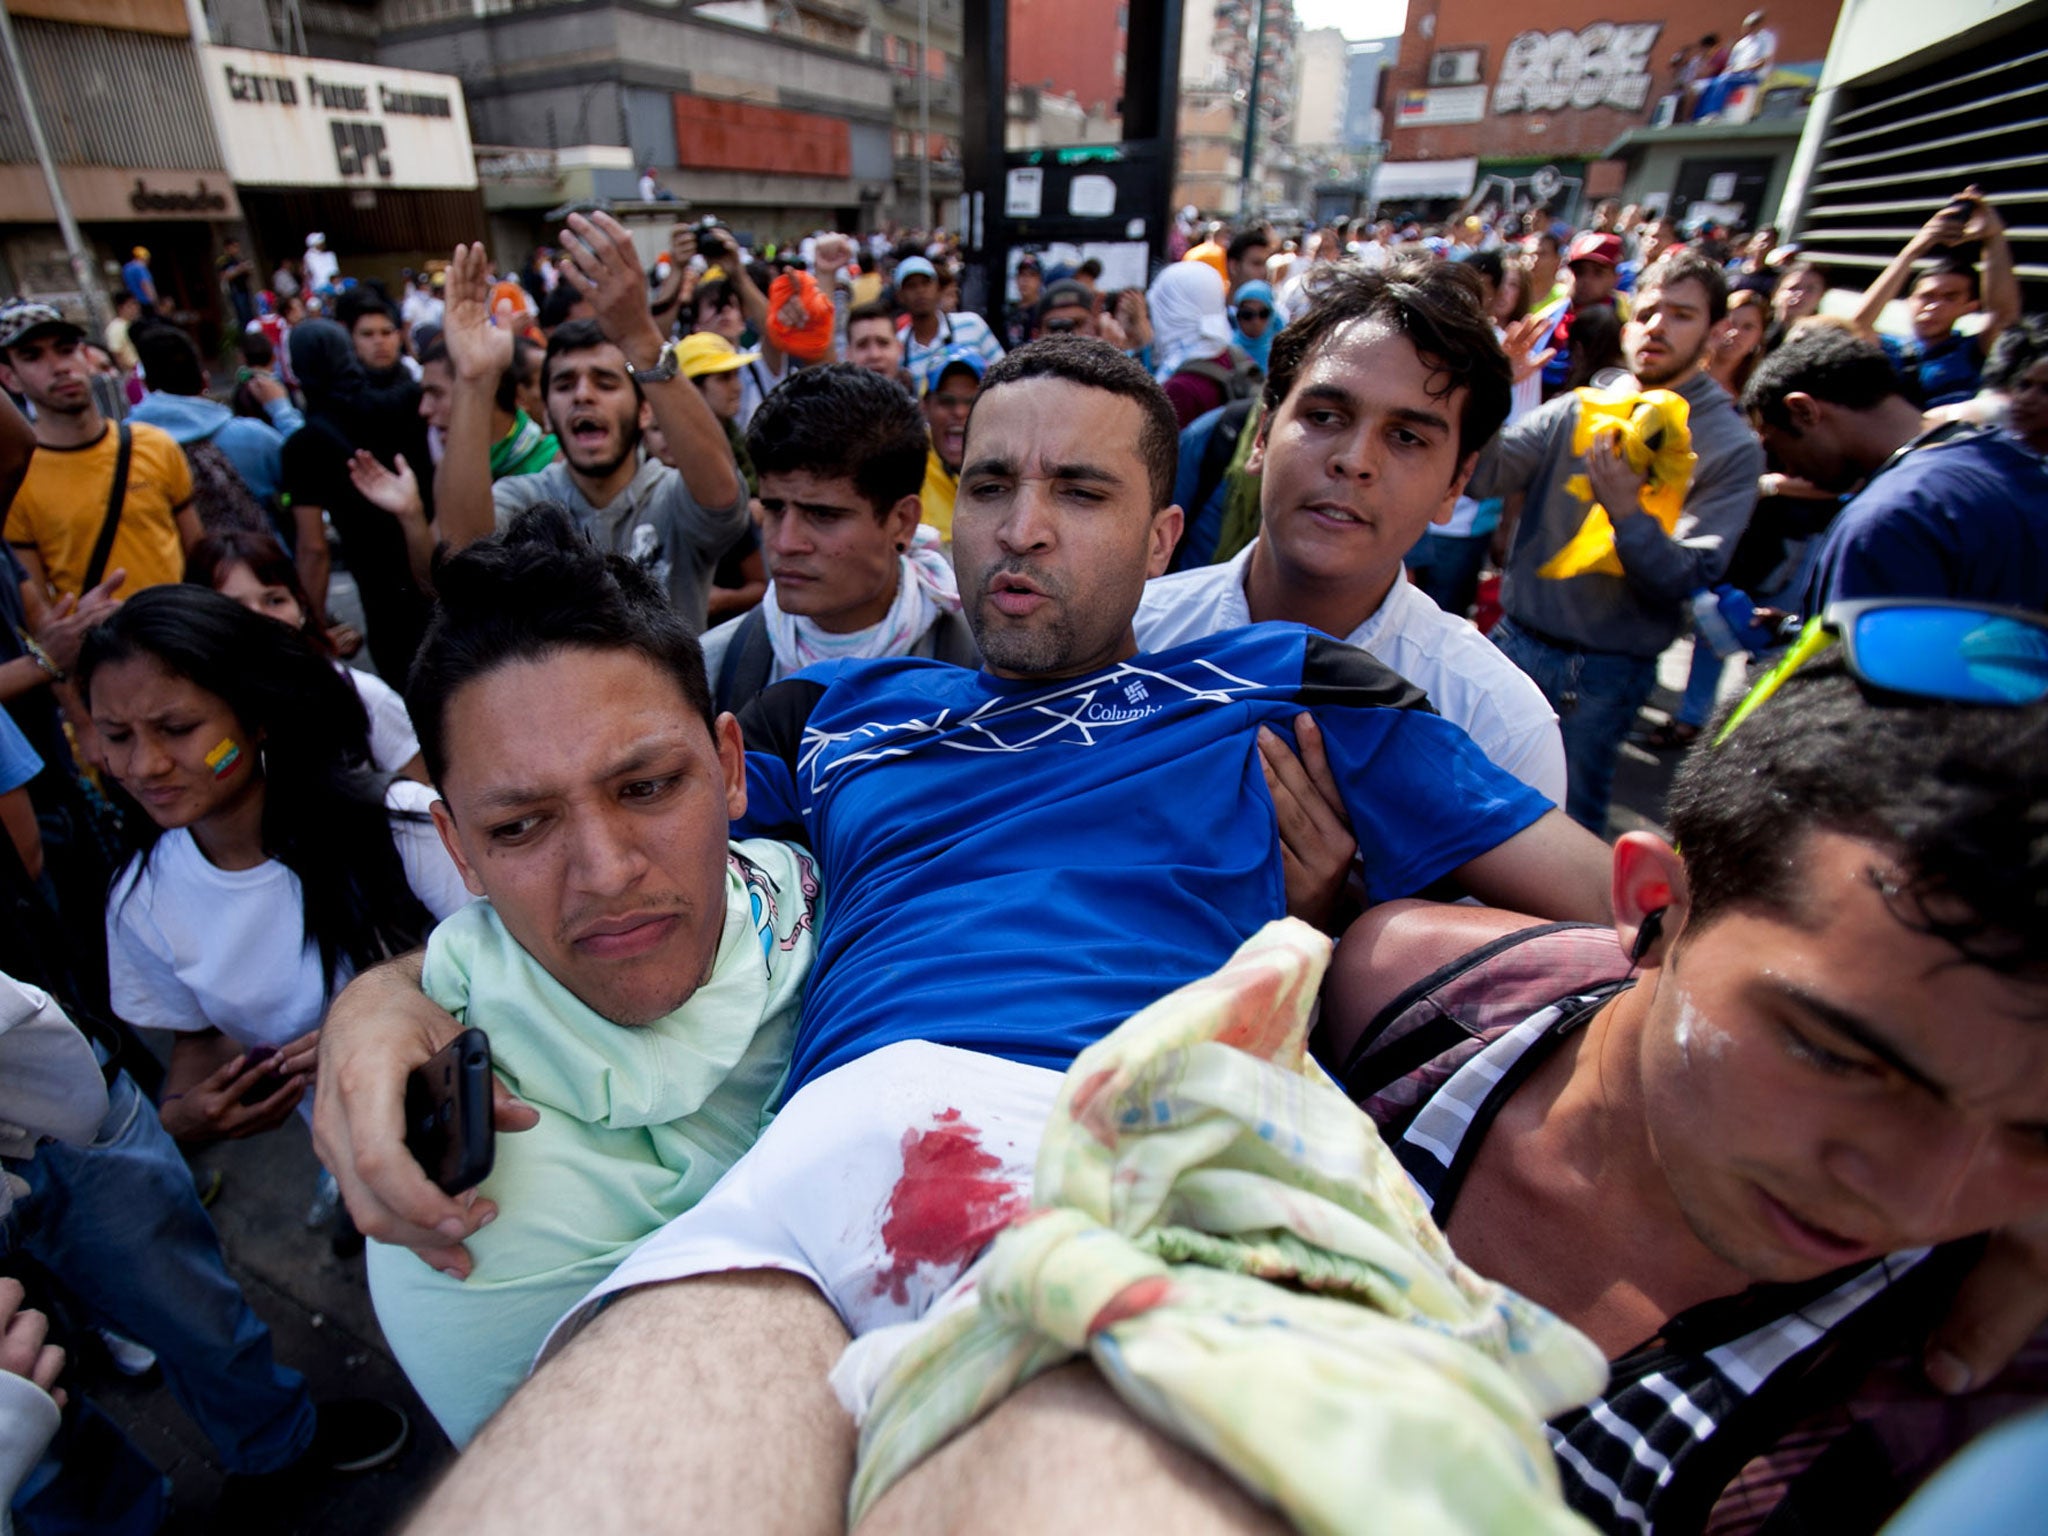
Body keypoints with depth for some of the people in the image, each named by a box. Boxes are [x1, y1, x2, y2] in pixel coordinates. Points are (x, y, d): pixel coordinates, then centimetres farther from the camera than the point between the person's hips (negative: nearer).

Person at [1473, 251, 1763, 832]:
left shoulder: (1732, 448, -5)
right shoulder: (1574, 411, 3)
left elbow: (1686, 578, -15)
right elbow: (1482, 477, -11)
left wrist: (1626, 511, -29)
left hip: (1607, 673, -3)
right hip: (1517, 640, 3)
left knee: (1568, 821, 8)